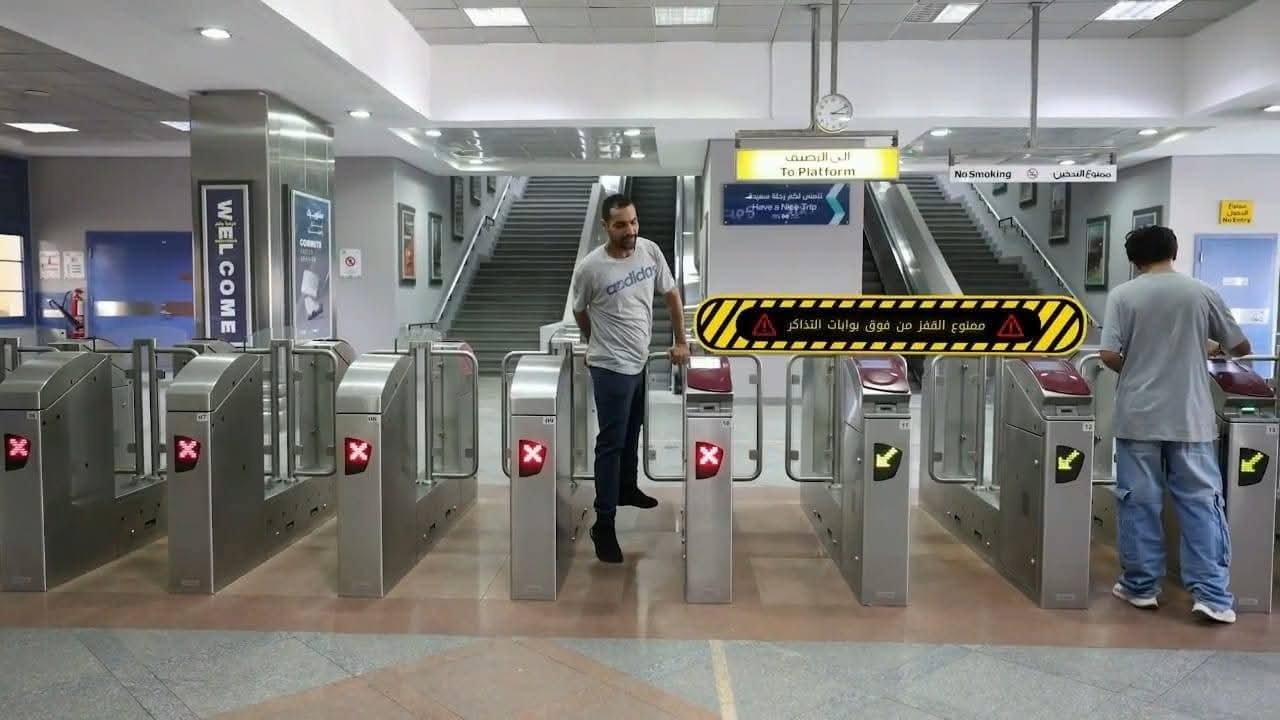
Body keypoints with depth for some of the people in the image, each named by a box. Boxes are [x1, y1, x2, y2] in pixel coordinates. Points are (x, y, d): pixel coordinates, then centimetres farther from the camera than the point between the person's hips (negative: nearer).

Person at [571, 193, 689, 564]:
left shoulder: (650, 251, -4)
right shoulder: (589, 268, -17)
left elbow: (671, 295, 7)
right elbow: (580, 314, 0)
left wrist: (680, 342, 5)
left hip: (640, 362, 6)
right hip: (611, 367, -6)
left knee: (632, 435, 22)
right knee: (611, 443, -3)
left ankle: (627, 489, 43)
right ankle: (603, 523, 3)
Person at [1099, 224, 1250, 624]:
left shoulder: (1123, 296, -4)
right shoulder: (1202, 293, 1)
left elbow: (1109, 355, -10)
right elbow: (1240, 347, 11)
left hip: (1138, 417, -1)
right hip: (1191, 418, 1)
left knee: (1138, 501, 7)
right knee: (1202, 502, 6)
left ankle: (1141, 586, 15)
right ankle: (1212, 595, 4)